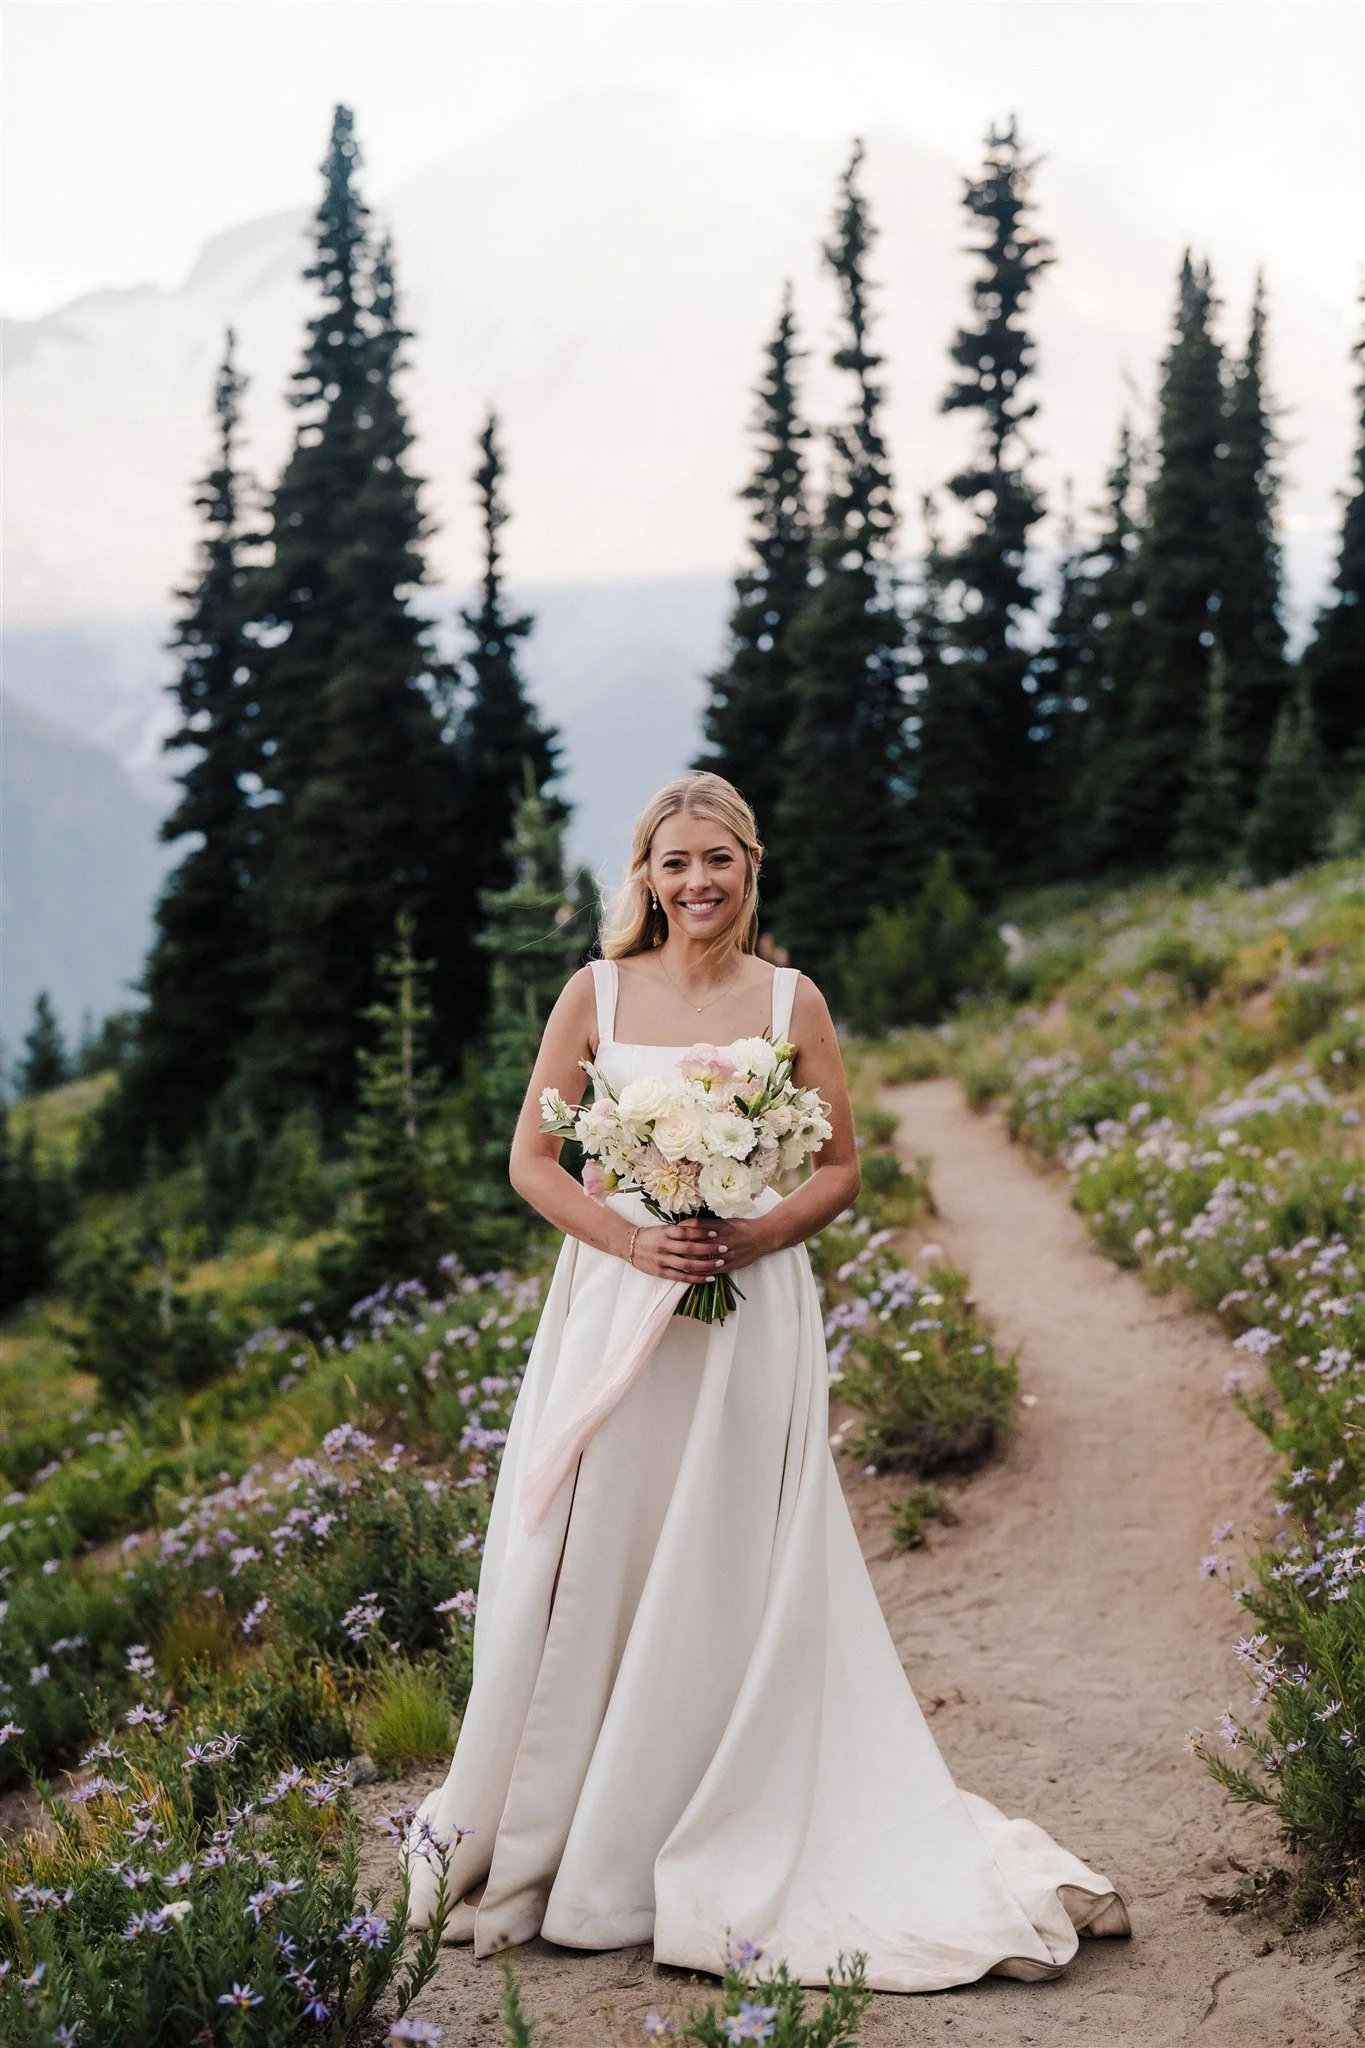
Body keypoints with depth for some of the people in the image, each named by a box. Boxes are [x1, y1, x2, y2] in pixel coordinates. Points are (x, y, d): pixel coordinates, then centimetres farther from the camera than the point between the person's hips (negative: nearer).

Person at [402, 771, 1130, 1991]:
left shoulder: (793, 1002, 4)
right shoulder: (598, 994, 4)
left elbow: (841, 1169, 6)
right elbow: (533, 1161, 4)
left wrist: (746, 1238, -12)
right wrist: (633, 1241, -12)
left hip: (751, 1313, 0)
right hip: (613, 1311, 1)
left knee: (732, 1572, 1)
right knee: (589, 1571, 3)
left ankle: (730, 1858, 13)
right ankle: (547, 1843, 17)